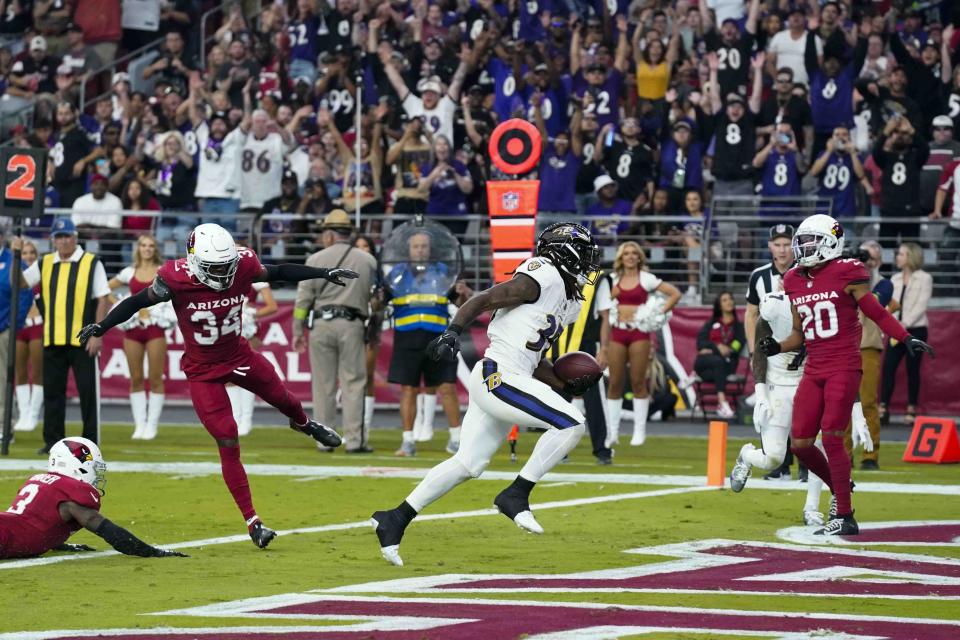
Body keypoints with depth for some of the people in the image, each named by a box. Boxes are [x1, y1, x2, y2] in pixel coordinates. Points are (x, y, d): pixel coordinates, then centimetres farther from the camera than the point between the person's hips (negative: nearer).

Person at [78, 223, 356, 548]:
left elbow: (281, 272, -2)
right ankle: (252, 521, 2)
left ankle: (304, 423, 63)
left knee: (281, 397, 22)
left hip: (239, 356, 4)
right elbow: (137, 302, -14)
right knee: (229, 444, -7)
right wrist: (101, 326, -19)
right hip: (204, 371, -4)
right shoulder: (177, 280, -27)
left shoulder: (242, 266, -19)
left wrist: (325, 274, 0)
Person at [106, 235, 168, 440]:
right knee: (136, 379, 3)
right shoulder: (129, 272, 9)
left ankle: (152, 425, 0)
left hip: (155, 327, -3)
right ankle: (139, 425, 8)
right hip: (133, 328, 3)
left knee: (155, 378, -4)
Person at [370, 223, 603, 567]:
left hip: (497, 383, 10)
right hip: (499, 377, -10)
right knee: (571, 423, -15)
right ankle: (516, 496, -10)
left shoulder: (567, 304, 20)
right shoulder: (543, 278, -8)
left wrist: (565, 385, 12)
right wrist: (453, 332, -23)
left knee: (467, 464, 12)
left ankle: (396, 519, 17)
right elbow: (482, 301, -11)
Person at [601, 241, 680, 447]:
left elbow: (675, 293, 2)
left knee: (638, 382, -3)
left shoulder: (646, 279, 3)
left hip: (639, 332, -2)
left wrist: (660, 313, -5)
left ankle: (640, 430, 3)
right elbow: (605, 306, 16)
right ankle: (612, 432, 2)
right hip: (617, 332, 3)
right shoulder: (612, 279, 11)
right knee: (614, 383, -1)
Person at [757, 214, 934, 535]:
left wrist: (908, 339, -14)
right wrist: (776, 347, 0)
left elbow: (877, 314, -3)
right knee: (800, 443, 3)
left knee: (832, 437, -13)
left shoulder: (846, 274, -7)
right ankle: (838, 486, 29)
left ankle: (844, 517, -7)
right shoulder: (795, 282, 11)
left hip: (844, 368, -6)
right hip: (814, 372, 6)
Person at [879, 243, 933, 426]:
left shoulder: (924, 279, -2)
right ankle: (883, 407, -6)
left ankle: (911, 409, 7)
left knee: (912, 369, -1)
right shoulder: (895, 278, 13)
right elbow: (890, 303, 11)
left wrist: (905, 323, -18)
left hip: (916, 329, -5)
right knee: (888, 367, -5)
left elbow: (921, 305, -10)